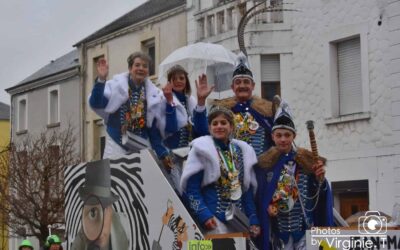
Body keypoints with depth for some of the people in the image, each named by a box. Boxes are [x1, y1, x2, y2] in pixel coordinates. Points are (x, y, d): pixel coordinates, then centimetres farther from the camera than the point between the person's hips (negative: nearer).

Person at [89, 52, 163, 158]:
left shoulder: (153, 92, 6)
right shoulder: (116, 85, -4)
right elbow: (96, 104, -14)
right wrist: (101, 80, -25)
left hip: (142, 146, 3)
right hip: (117, 144, -3)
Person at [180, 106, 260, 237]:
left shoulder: (242, 150, 15)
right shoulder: (202, 149, -1)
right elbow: (192, 189, -6)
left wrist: (253, 220, 10)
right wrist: (204, 215, -19)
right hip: (213, 218, -5)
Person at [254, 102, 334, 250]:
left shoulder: (307, 161, 2)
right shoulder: (263, 164, 1)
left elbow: (318, 197, 3)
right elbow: (257, 197, 4)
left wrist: (320, 179, -16)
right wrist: (266, 207, -14)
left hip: (303, 226, 0)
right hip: (278, 228, 0)